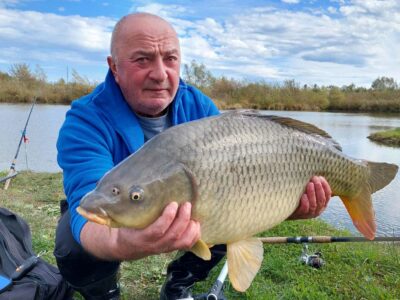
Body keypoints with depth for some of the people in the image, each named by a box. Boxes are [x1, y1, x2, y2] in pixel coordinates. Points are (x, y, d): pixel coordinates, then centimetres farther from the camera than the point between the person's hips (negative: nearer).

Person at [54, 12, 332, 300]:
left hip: (180, 215, 4)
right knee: (77, 251, -32)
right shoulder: (85, 121, -28)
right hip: (113, 222, -3)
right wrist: (122, 243, -65)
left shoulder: (200, 107, -15)